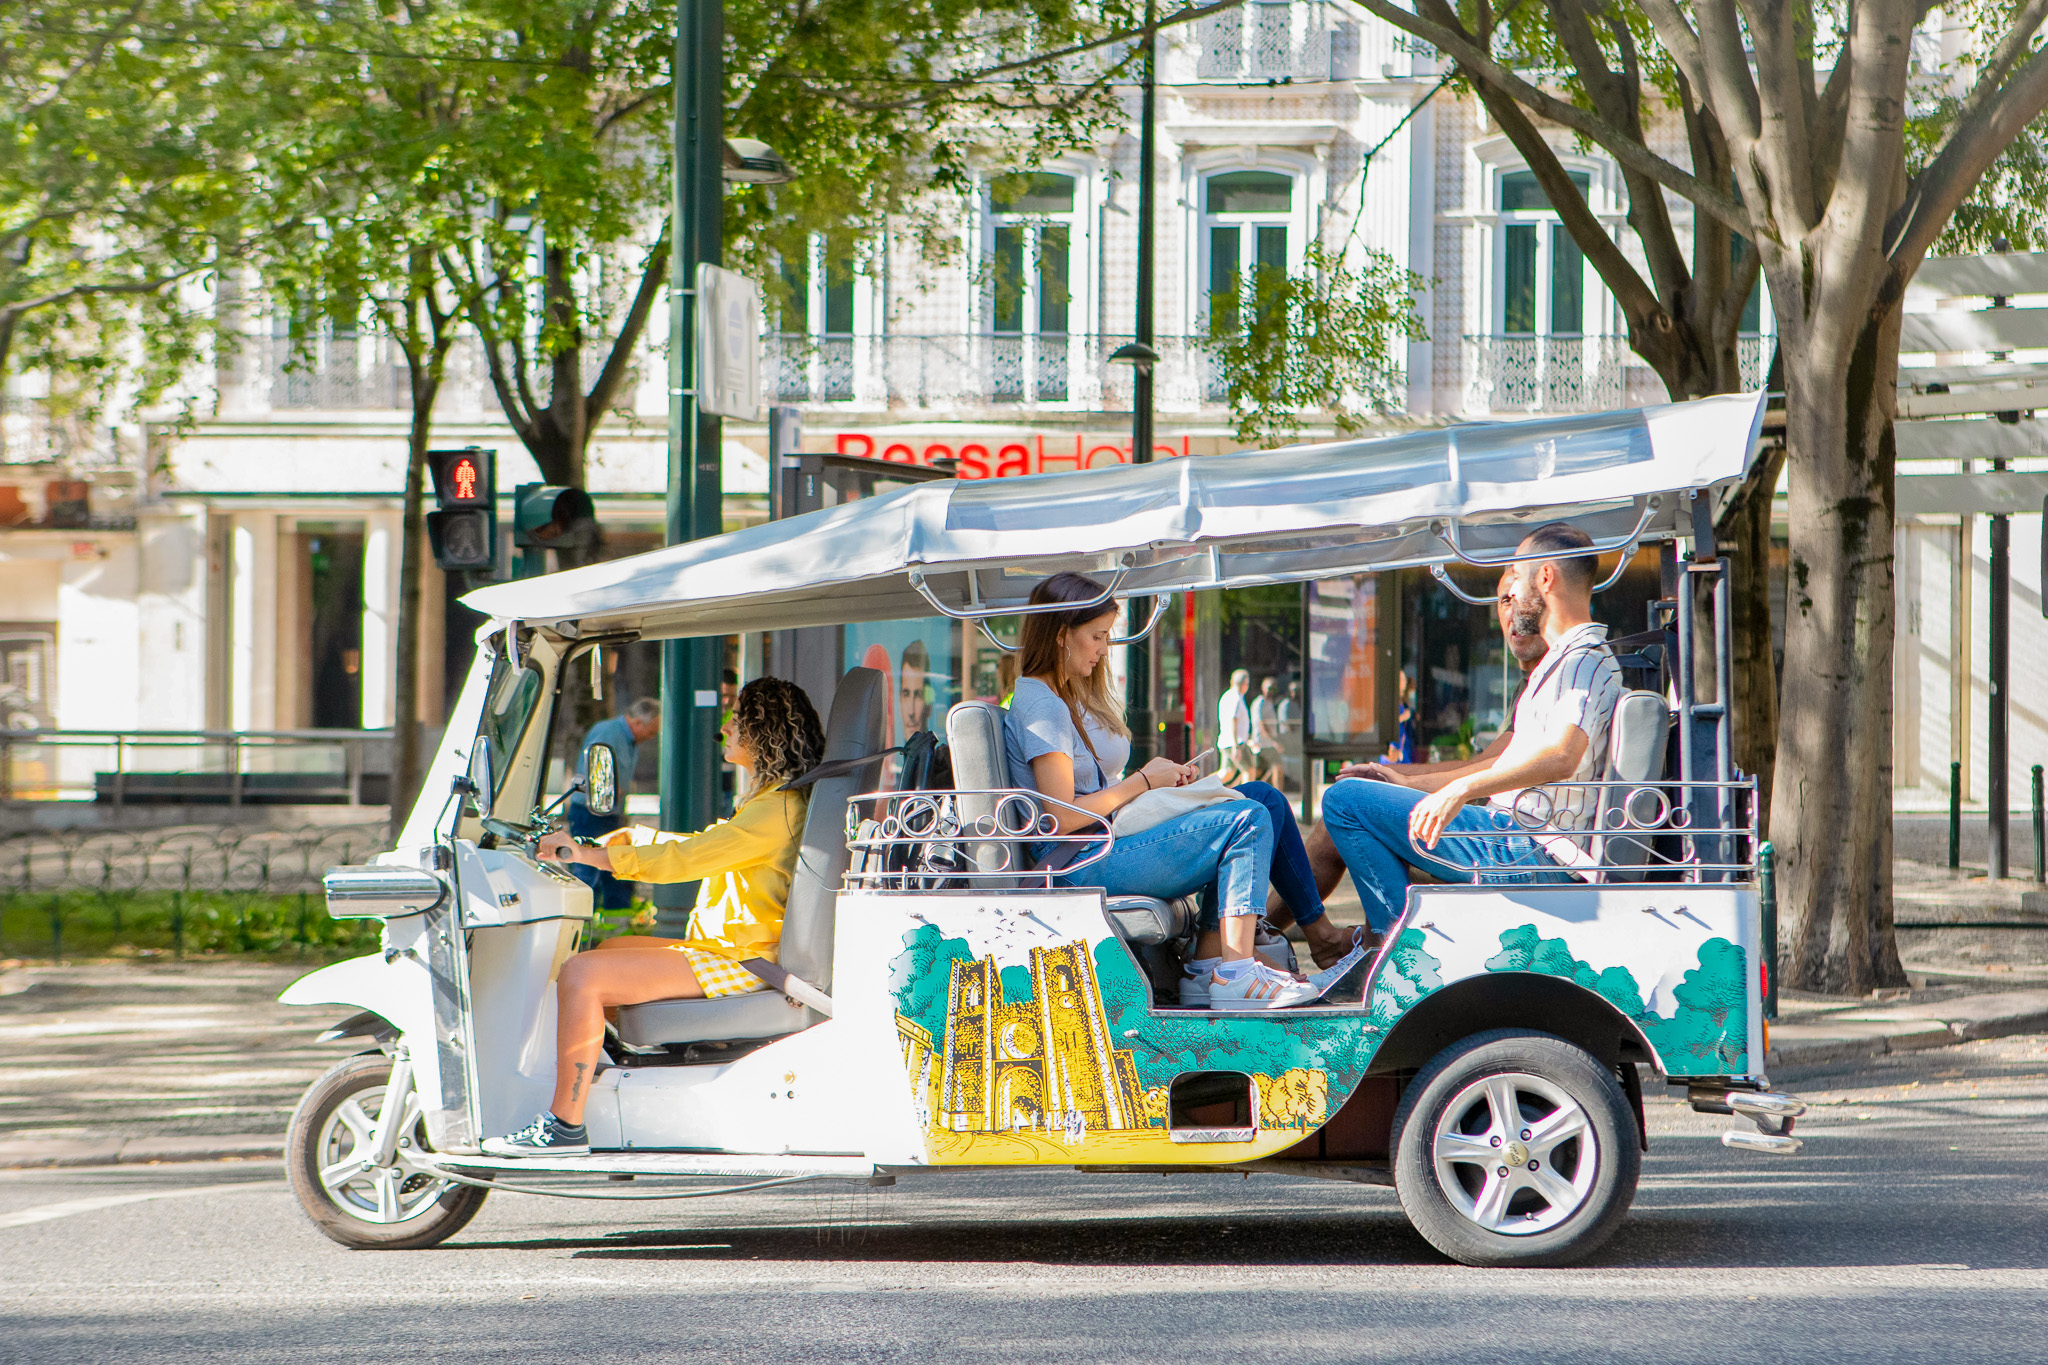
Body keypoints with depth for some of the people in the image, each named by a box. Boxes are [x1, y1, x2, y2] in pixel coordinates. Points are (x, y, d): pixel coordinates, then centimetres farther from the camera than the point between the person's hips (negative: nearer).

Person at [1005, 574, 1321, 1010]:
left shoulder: (1070, 697, 20)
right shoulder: (1039, 706, -13)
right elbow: (1063, 817, -19)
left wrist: (1162, 776, 4)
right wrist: (1143, 782, -8)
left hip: (1107, 841, 10)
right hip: (1082, 865, -10)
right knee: (1248, 821, -14)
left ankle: (1208, 967, 0)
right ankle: (1235, 977, -21)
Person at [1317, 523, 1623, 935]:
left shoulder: (1584, 660, -14)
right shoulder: (1565, 659, 22)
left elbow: (1560, 757, -33)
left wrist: (1463, 788, -38)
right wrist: (1410, 783, 25)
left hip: (1532, 853, -12)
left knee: (1344, 800, -15)